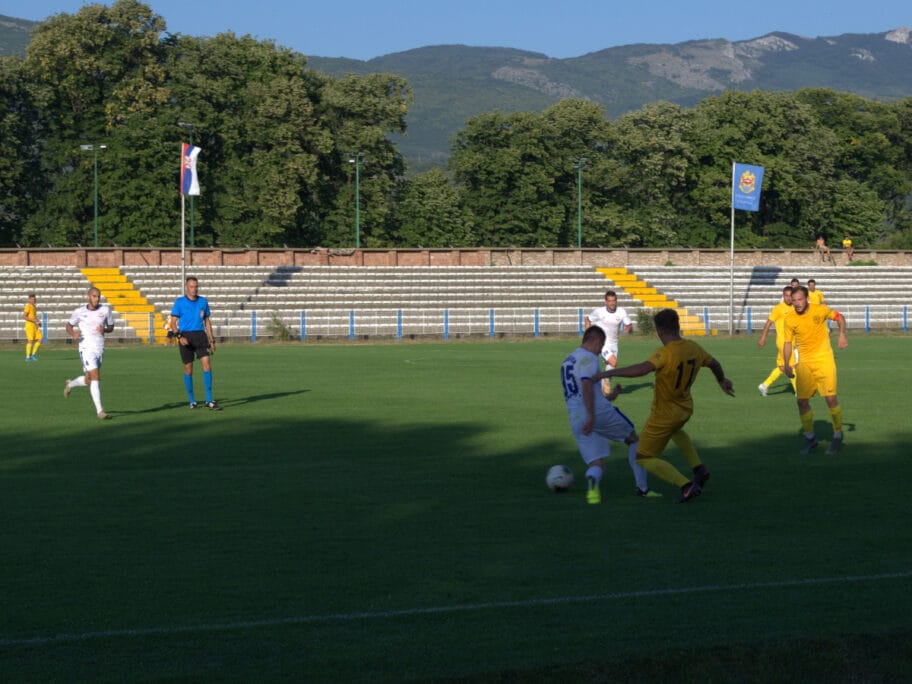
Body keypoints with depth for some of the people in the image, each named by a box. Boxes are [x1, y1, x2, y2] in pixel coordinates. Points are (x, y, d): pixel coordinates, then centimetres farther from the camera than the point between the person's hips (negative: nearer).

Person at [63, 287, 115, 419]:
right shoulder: (80, 312, -3)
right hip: (87, 348, -4)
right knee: (95, 377, -16)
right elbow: (69, 325, 11)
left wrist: (105, 329, -11)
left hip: (100, 348, 4)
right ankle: (99, 410, -14)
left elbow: (111, 327, 12)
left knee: (88, 380, 11)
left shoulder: (105, 309, 2)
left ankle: (70, 384, 44)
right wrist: (73, 334, -11)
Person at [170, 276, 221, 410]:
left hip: (200, 335, 2)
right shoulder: (179, 302, -2)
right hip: (185, 337, -2)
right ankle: (192, 401, 15)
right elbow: (173, 323, -3)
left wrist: (212, 340, 12)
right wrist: (180, 336, -18)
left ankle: (209, 400, -10)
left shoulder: (203, 301, 9)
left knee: (207, 365, -11)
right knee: (188, 369, 3)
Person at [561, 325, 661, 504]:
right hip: (600, 411, -7)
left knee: (596, 464, 5)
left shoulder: (567, 361, 23)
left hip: (576, 420, 7)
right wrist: (592, 416, -30)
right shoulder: (588, 358, -5)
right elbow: (586, 386, -22)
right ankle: (642, 488, 16)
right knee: (634, 440, 18)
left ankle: (592, 482, -33)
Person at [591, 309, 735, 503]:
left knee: (644, 459, 4)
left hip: (664, 415, -8)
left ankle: (687, 486, -12)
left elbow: (643, 369, -47)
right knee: (675, 429, 42)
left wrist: (608, 373, -42)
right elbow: (714, 364, 14)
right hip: (686, 409, 8)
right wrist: (722, 380, 36)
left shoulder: (665, 354, -29)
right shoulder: (694, 348, -5)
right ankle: (699, 469, 32)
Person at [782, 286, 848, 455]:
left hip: (824, 359, -2)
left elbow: (839, 317, 8)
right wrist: (787, 364, -6)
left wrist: (842, 335, -7)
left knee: (830, 398, -9)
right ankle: (810, 438, 18)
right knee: (802, 401, -1)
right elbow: (788, 343, 4)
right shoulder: (790, 319, -4)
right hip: (804, 363, 2)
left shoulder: (820, 310, -8)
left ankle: (838, 436, 9)